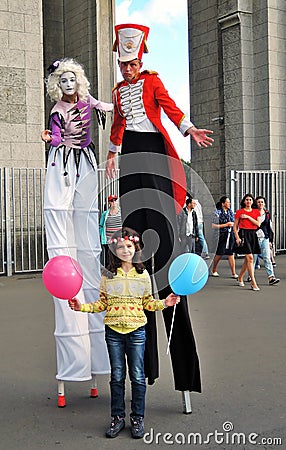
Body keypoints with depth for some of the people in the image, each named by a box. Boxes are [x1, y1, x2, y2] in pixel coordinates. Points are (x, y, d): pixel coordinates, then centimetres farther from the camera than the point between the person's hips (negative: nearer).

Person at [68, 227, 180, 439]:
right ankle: (118, 417, 22)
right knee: (117, 376, 9)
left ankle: (138, 418, 19)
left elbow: (148, 303, 8)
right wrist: (82, 307, -6)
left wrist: (164, 303, -9)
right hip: (113, 330, 1)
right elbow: (102, 304, 6)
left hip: (136, 330, 0)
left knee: (137, 376, 4)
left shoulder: (143, 275, 2)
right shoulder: (108, 275, 2)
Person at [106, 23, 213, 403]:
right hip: (131, 152, 5)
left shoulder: (153, 81, 6)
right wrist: (113, 153, 30)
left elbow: (170, 106, -8)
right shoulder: (119, 90, 20)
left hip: (154, 147, -4)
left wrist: (190, 129, -23)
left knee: (159, 211, -15)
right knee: (134, 211, -2)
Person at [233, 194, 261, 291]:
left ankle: (240, 278, 30)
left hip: (253, 235, 5)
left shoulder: (256, 211, 11)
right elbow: (235, 226, 3)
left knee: (247, 259, 11)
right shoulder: (239, 212, 2)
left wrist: (248, 217, -9)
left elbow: (258, 224, -2)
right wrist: (237, 237, -8)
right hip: (243, 234, -5)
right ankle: (253, 283, -14)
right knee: (250, 258, -13)